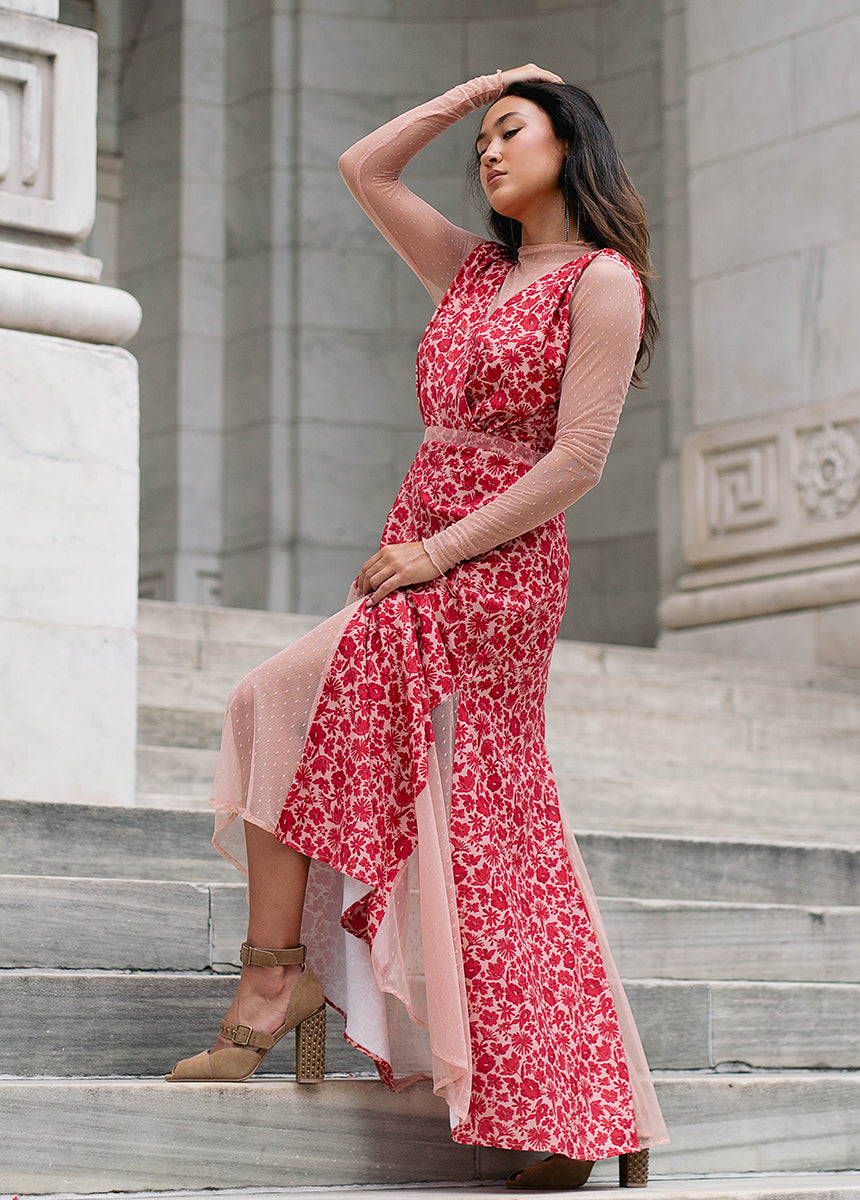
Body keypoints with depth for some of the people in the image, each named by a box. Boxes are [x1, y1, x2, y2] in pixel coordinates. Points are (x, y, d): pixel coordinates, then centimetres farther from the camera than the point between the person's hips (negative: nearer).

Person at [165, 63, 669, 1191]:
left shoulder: (603, 281, -4)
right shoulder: (475, 267, 19)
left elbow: (576, 462, -12)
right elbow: (365, 170, 24)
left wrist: (439, 550, -14)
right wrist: (470, 90, 18)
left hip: (496, 569, -7)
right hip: (422, 566, 7)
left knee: (279, 704, -12)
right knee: (492, 826, 2)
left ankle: (274, 972, -7)